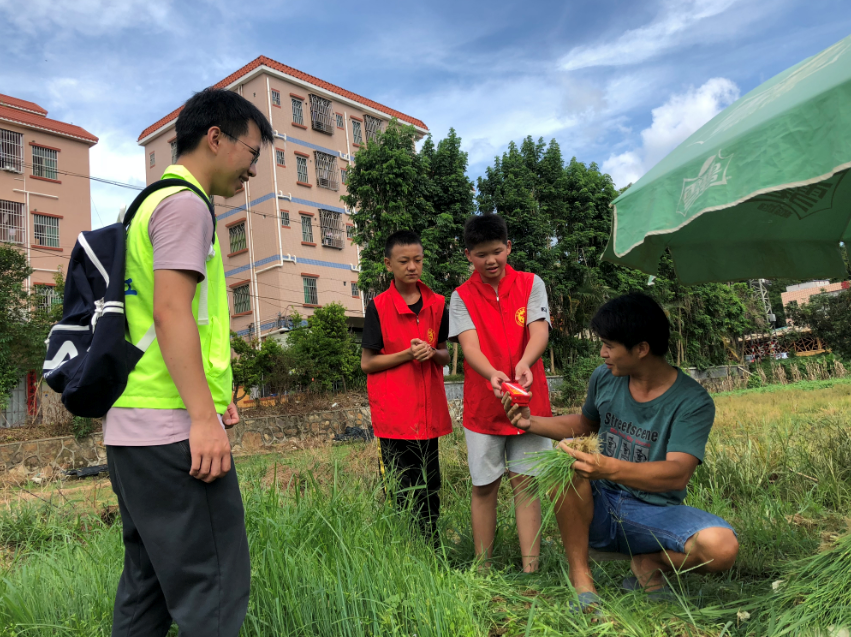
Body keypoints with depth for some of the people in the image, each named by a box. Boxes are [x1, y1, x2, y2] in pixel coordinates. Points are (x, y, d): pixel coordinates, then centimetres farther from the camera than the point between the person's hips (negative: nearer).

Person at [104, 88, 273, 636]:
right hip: (174, 432, -10)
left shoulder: (152, 202, 23)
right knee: (213, 589, -4)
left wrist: (213, 394, 19)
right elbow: (171, 311, -19)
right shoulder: (185, 203, -8)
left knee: (148, 582, 17)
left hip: (133, 429, 10)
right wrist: (204, 417, -20)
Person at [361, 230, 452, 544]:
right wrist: (407, 354, -15)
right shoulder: (378, 307, -5)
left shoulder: (437, 304, 7)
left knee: (430, 491, 12)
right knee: (401, 493, 1)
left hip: (429, 411, 4)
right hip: (394, 413, -4)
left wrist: (433, 353, -8)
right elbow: (367, 362, -3)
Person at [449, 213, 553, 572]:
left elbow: (540, 331, -11)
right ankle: (483, 569, 18)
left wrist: (523, 364, -32)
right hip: (482, 404, 0)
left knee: (525, 481, 3)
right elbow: (469, 345, -12)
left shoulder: (530, 284, 2)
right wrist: (493, 374, -33)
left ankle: (530, 569, 10)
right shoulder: (462, 297, 0)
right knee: (484, 486, 6)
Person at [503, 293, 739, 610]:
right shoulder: (604, 378, 1)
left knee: (722, 547, -31)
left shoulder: (693, 402, -13)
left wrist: (610, 468, -43)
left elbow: (678, 474, -26)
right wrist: (531, 423, 6)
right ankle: (580, 576, -16)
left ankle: (649, 563, 2)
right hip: (600, 508, 3)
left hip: (656, 514, -2)